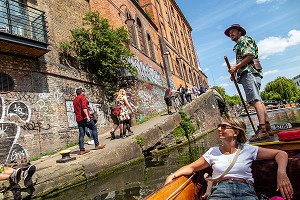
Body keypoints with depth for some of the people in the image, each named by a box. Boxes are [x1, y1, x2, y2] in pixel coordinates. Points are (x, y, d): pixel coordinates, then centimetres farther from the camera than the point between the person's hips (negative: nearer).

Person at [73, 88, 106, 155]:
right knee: (94, 128, 3)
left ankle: (82, 150, 4)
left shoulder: (75, 100, 21)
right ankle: (97, 145, 2)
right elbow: (84, 107, -18)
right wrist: (87, 116, -22)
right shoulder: (82, 97, -4)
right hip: (84, 117, -8)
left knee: (81, 134, 6)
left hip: (78, 119, 8)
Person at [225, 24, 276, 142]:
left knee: (255, 100, -19)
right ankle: (268, 128, 7)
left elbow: (250, 55, -11)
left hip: (249, 72, -10)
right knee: (257, 100, 5)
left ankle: (262, 130, -26)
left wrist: (236, 67, -13)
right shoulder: (239, 46, 32)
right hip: (246, 73, 10)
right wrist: (235, 71, 14)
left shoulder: (244, 39, 6)